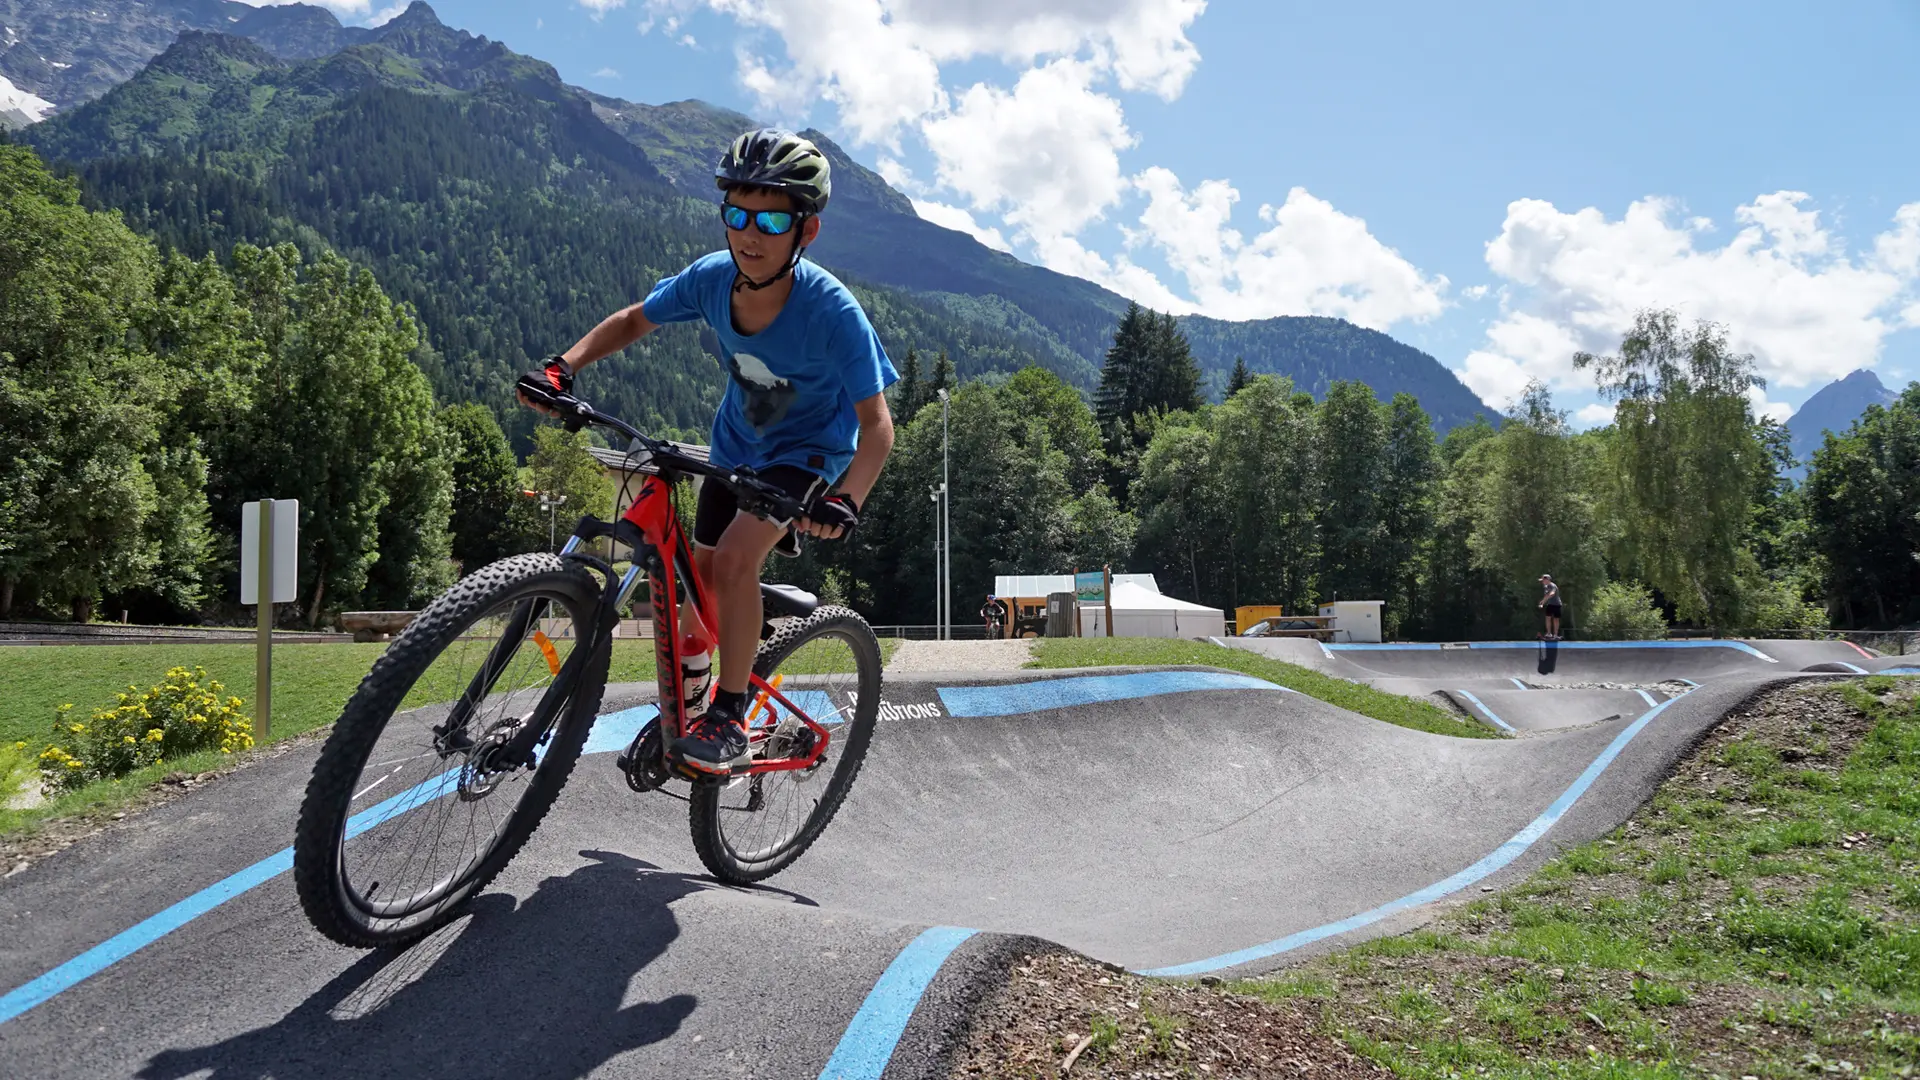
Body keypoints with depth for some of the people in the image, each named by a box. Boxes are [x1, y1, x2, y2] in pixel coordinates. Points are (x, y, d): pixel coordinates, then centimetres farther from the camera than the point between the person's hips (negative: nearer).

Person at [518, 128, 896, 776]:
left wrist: (847, 499, -49)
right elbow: (634, 321, -3)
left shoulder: (831, 310, -33)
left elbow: (875, 421, -31)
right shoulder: (712, 278, -21)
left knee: (734, 557, -26)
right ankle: (688, 699, 35)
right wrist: (564, 366, -18)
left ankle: (730, 720, -12)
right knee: (700, 577, 9)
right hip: (737, 446, 5)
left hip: (812, 450, -5)